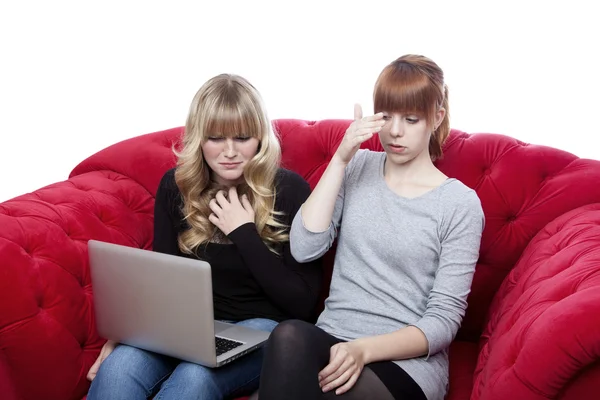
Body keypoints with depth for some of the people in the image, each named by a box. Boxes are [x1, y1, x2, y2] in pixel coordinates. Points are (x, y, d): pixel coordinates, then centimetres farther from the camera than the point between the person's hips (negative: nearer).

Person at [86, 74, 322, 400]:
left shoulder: (289, 190, -9)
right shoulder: (176, 186, 2)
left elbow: (302, 304, -11)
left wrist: (245, 232, -17)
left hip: (264, 327, -2)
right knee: (119, 366, -30)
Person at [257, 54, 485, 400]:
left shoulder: (460, 203, -2)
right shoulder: (358, 168, 10)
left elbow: (444, 320, -7)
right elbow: (304, 249, -4)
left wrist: (365, 349, -22)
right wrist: (340, 160, -8)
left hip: (406, 362, -4)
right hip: (332, 342, 4)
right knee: (289, 337, -33)